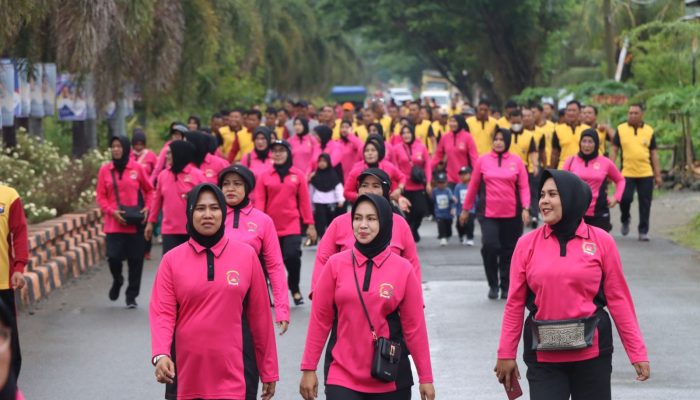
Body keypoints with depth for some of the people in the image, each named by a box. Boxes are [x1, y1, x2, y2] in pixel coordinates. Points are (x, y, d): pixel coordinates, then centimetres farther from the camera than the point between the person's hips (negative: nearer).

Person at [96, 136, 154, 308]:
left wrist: (147, 208, -4)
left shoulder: (136, 168, 1)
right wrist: (112, 211, -9)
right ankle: (117, 280, 23)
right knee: (113, 256, -10)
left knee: (135, 259, 1)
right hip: (114, 223, 0)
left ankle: (131, 296, 15)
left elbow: (149, 190, 11)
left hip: (136, 224, 0)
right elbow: (100, 196, 6)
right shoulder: (105, 170, 4)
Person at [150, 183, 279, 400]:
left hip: (230, 375, -1)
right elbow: (162, 313, -4)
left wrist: (269, 370, 8)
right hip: (185, 374, 1)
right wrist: (160, 355, -22)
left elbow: (260, 315, 6)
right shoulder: (172, 259, 3)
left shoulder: (246, 255, 4)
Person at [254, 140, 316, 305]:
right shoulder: (265, 175, 2)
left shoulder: (298, 175, 3)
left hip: (292, 225, -1)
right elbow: (259, 201, -1)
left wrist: (310, 225, 3)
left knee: (292, 256, -15)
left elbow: (304, 201, 3)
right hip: (270, 226, 1)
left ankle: (295, 289, 8)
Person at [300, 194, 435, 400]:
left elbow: (414, 326, 1)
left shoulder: (403, 269, -2)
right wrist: (309, 369, 1)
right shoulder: (336, 265, -1)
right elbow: (320, 320, 3)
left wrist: (426, 378, 2)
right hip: (342, 377, -1)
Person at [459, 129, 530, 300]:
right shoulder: (483, 161, 4)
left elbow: (524, 187, 2)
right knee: (489, 246, -15)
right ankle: (493, 284, 2)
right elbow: (473, 186, 8)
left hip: (512, 215, 1)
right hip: (488, 214, -1)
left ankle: (506, 286, 21)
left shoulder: (516, 161, 4)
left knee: (509, 250, 7)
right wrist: (466, 209, 12)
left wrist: (525, 208, -11)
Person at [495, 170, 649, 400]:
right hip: (544, 355, 0)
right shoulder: (528, 244, 0)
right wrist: (506, 353, 4)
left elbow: (618, 298, 0)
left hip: (592, 352, 0)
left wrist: (637, 352, -1)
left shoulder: (601, 241, -2)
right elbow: (515, 303, 4)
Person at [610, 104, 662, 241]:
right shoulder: (621, 129, 3)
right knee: (625, 198, -8)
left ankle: (643, 231, 14)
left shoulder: (649, 131, 6)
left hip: (646, 174, 1)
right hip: (626, 173, -1)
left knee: (645, 203, 2)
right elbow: (614, 150, 5)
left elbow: (654, 154, 9)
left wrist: (658, 175, 5)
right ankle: (625, 219, 24)